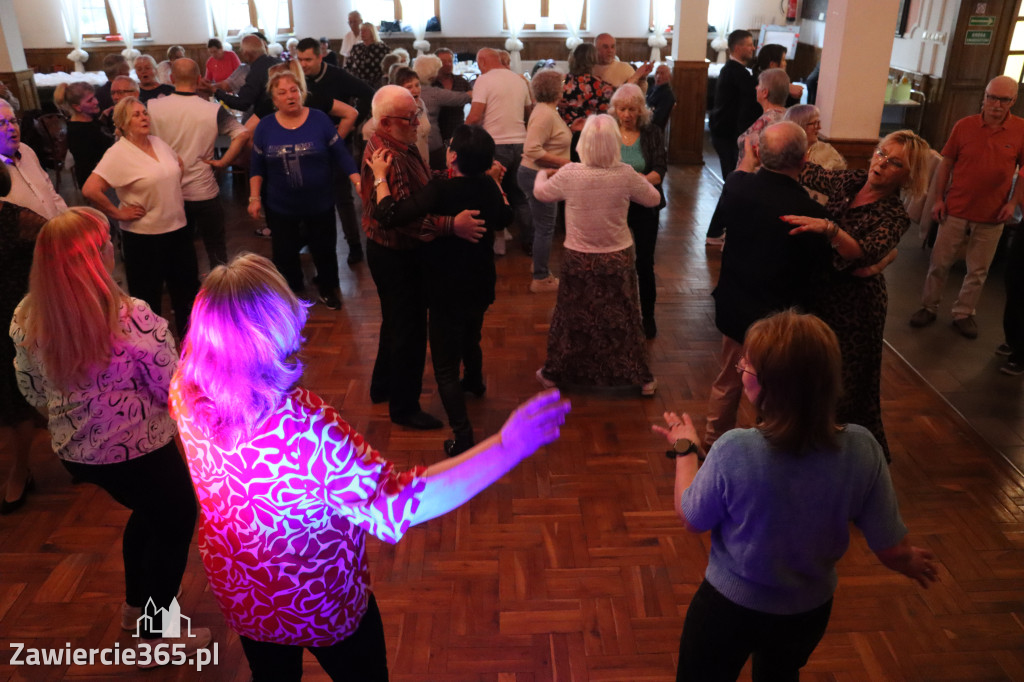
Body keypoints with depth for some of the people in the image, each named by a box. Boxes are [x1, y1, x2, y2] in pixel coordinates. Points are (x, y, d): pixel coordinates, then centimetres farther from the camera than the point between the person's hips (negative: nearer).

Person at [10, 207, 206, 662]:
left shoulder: (26, 318, -9)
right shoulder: (132, 318, -29)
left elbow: (31, 391, 6)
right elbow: (176, 391, -19)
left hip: (73, 452, 6)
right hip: (138, 451, -6)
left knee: (148, 510, 31)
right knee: (176, 521, 20)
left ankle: (136, 605, 49)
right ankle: (155, 635, 33)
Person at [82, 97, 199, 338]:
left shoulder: (158, 142, 4)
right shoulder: (118, 153, -16)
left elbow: (178, 164, 25)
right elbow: (90, 190, -24)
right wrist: (118, 214, -17)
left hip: (178, 228, 7)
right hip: (144, 236, -7)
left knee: (187, 286, 18)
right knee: (148, 295, 9)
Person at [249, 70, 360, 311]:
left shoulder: (319, 119, -8)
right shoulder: (265, 126, -3)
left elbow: (341, 155, -7)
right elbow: (257, 166, 4)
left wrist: (360, 183, -17)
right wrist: (254, 198, -2)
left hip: (320, 204, -1)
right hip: (280, 207, 1)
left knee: (324, 249, 12)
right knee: (285, 253, 12)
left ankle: (327, 290, 36)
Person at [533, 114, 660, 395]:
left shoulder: (569, 174, -16)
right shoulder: (626, 175, -15)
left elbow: (541, 193, 3)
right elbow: (654, 199, 2)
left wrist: (541, 174, 26)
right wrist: (641, 180, 22)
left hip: (579, 259, 0)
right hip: (619, 259, 0)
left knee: (572, 317, 17)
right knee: (623, 319, 14)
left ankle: (554, 372, 32)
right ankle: (642, 379, 26)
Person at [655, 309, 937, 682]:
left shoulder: (734, 451, -33)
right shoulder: (862, 449, -23)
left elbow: (691, 519, -13)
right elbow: (893, 552, -11)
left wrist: (684, 449, 1)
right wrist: (913, 561, 12)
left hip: (730, 608, -3)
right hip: (811, 610, 3)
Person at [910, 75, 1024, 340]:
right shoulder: (964, 125, -4)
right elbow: (946, 163, 2)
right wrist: (938, 198, -2)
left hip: (992, 217, 0)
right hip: (955, 210, 0)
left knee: (978, 271, 10)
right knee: (939, 262, 8)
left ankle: (963, 314, 24)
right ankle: (929, 308, 22)